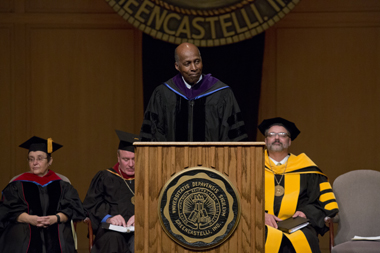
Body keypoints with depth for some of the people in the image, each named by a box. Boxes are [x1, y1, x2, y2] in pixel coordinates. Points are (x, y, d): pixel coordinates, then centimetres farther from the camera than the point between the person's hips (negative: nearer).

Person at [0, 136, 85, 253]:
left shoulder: (62, 185, 16)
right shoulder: (17, 185, 13)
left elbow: (73, 208, 6)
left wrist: (55, 218, -15)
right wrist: (30, 219, -17)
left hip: (56, 230, 0)